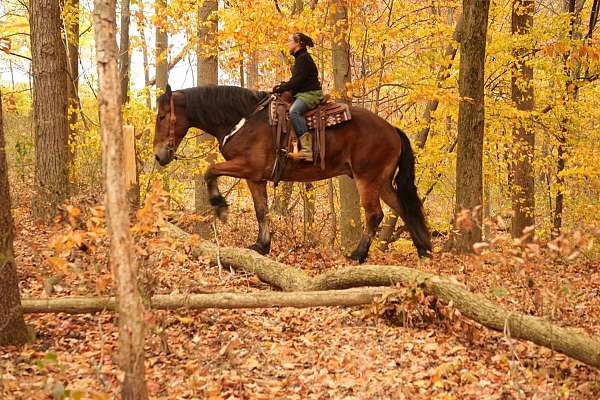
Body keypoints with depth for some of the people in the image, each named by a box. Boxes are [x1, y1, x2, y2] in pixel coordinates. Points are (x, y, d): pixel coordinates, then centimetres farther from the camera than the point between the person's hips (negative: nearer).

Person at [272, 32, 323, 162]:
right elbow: (296, 80, 24)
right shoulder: (300, 58, 20)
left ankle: (307, 149, -41)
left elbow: (297, 81, -19)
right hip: (303, 93, 12)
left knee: (294, 111, -34)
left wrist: (280, 89, -15)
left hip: (311, 94, -12)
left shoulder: (303, 58, -12)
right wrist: (283, 86, 11)